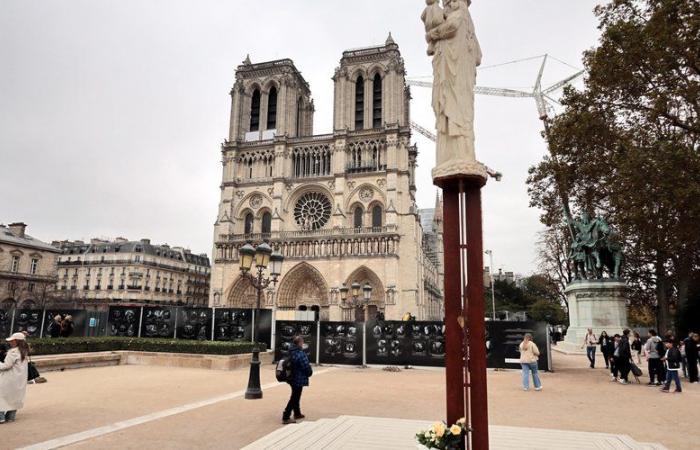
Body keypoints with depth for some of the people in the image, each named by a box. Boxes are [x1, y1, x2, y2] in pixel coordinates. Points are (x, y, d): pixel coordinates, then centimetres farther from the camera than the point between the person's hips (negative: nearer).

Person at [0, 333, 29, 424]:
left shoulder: (13, 351, -17)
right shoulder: (24, 352, 9)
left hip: (11, 378, -8)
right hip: (20, 380, 8)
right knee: (14, 397, 15)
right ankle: (11, 416, 20)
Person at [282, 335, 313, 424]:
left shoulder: (291, 352, 5)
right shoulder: (301, 354, -24)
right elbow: (307, 368, -23)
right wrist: (310, 372, 0)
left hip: (292, 378, 9)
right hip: (299, 379, -9)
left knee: (295, 397, 23)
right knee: (294, 398, -1)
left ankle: (297, 413, 38)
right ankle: (286, 417, 0)